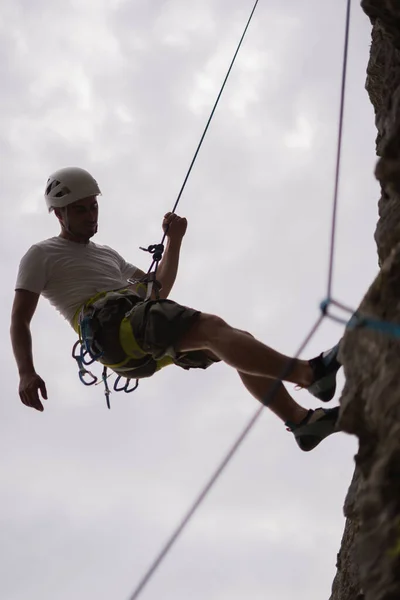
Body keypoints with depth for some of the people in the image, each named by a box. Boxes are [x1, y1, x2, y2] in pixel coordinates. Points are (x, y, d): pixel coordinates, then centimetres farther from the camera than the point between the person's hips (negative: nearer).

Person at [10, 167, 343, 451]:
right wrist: (27, 373, -11)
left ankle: (300, 420, -20)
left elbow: (160, 289, 33)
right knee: (213, 327, -28)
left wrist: (174, 241, 19)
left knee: (240, 341, -8)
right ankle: (309, 373, -43)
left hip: (149, 336, 8)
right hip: (110, 326, -8)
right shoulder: (41, 255, 16)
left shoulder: (107, 254, 36)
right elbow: (19, 319, 6)